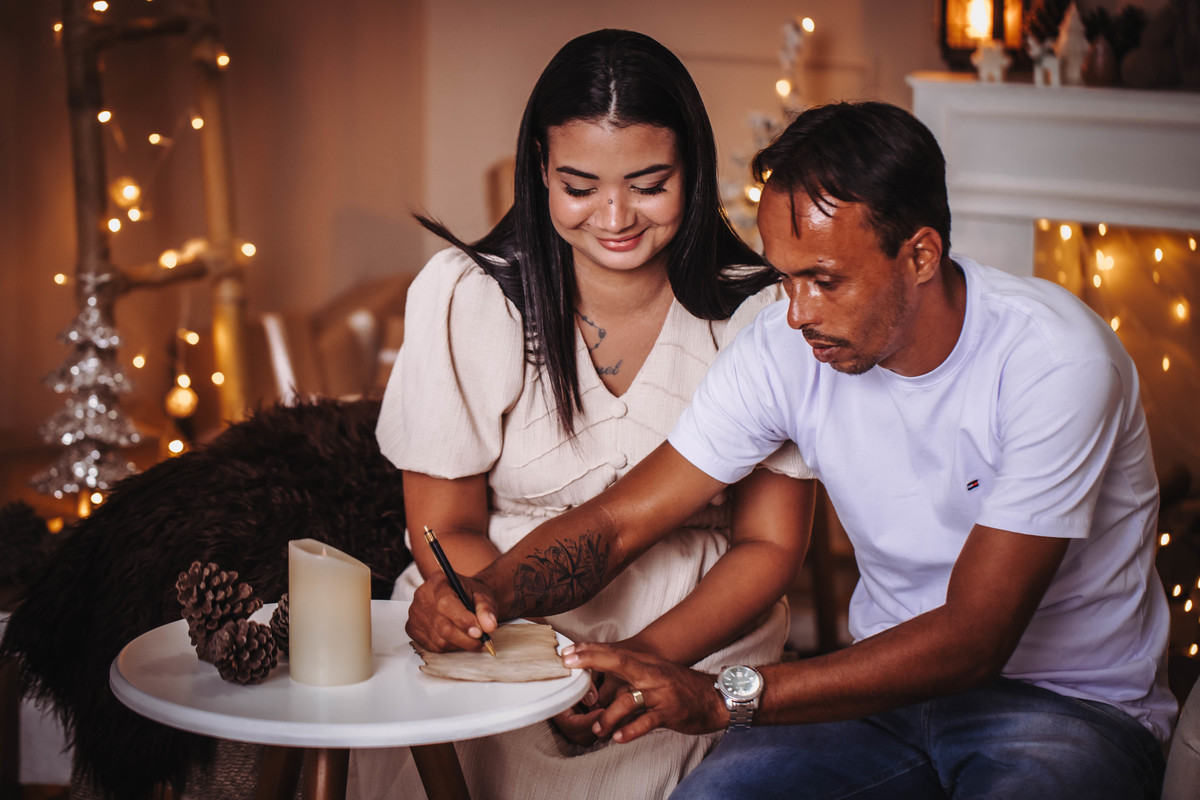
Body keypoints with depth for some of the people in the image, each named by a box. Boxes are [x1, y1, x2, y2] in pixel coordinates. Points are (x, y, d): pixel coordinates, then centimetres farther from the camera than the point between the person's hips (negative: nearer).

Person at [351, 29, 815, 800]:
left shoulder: (763, 313, -4)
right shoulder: (464, 297, -5)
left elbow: (769, 545, 1)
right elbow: (445, 531, -1)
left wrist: (644, 657, -17)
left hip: (694, 652, 0)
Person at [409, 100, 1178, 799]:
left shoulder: (1054, 359, -23)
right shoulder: (786, 349, -7)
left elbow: (974, 638, -26)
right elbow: (616, 522, -3)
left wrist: (725, 696, -33)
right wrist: (488, 594, -26)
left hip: (1074, 702, -3)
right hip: (898, 681, 3)